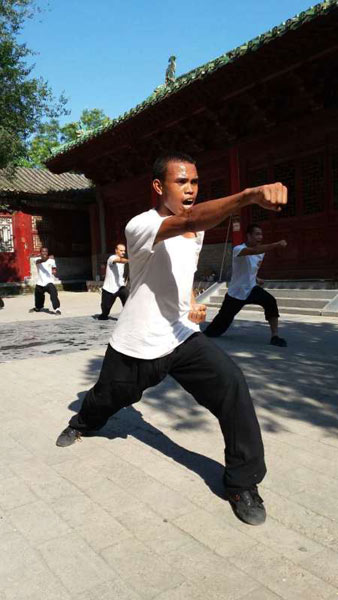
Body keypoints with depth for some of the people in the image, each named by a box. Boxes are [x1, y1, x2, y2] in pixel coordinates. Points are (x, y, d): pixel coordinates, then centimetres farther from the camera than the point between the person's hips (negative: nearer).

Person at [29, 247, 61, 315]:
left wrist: (54, 271, -11)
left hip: (49, 282, -2)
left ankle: (57, 309, -27)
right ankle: (37, 308, 48)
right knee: (38, 296, 21)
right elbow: (40, 261, -30)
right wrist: (47, 258, -49)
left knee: (53, 294, -27)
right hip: (40, 283, 2)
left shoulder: (51, 260, 1)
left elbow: (54, 268, 12)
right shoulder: (38, 260, -5)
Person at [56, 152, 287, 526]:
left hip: (182, 336, 4)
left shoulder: (198, 232, 1)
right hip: (135, 345, -4)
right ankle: (81, 424, 59)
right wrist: (250, 195, -59)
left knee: (232, 384, -19)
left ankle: (242, 482, -2)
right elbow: (190, 220, -45)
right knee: (106, 398, 21)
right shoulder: (141, 226, -23)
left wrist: (191, 301, 4)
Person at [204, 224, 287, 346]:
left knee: (271, 302, -25)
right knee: (222, 322, 4)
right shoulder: (238, 249, -23)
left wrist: (256, 278, 8)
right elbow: (254, 250, -46)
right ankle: (205, 333, 35)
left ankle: (275, 336, -18)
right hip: (235, 293, -4)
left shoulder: (261, 253, 0)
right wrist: (277, 244, -56)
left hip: (251, 289, 4)